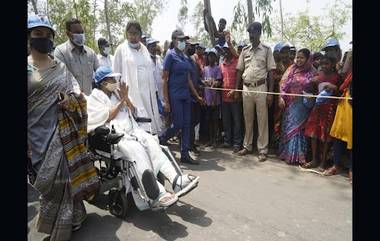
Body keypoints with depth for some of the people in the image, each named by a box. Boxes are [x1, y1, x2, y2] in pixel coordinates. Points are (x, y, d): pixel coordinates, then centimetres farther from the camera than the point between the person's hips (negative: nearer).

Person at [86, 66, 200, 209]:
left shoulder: (116, 93, 24)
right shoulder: (94, 98, 8)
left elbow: (132, 111, 19)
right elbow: (107, 118, -6)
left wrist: (126, 98, 3)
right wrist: (121, 101, -3)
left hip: (131, 129, 6)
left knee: (151, 141, -23)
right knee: (136, 149, -33)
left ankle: (175, 180, -33)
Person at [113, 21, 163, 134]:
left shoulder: (144, 48, 14)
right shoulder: (121, 49, 1)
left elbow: (150, 71, 15)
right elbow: (117, 74, 0)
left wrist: (154, 89, 12)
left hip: (148, 92, 5)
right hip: (132, 92, -4)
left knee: (150, 121, 3)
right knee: (137, 127, -8)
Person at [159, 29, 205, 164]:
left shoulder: (184, 57, 15)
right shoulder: (170, 55, -5)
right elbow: (164, 78, -9)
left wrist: (197, 96, 17)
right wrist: (166, 101, -15)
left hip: (185, 95, 7)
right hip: (174, 95, -7)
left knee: (187, 125, 5)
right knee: (178, 124, -7)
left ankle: (185, 154, 12)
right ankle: (159, 141, 19)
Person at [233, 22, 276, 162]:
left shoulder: (266, 50, 2)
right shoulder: (245, 50, 11)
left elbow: (271, 71, -1)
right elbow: (239, 70, 12)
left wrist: (270, 92, -8)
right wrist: (237, 89, 5)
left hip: (260, 87, -3)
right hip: (246, 88, 3)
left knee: (262, 119, 0)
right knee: (247, 119, 11)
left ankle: (262, 150, 8)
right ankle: (247, 146, 22)